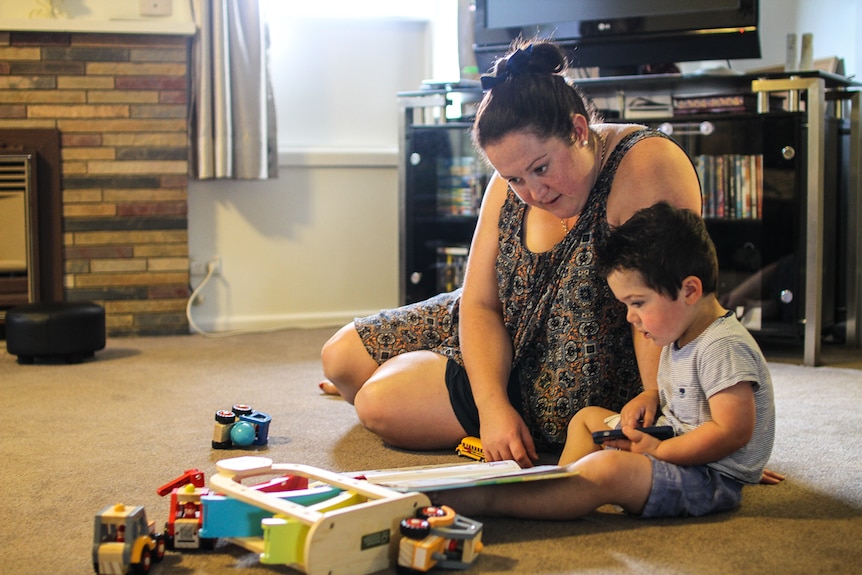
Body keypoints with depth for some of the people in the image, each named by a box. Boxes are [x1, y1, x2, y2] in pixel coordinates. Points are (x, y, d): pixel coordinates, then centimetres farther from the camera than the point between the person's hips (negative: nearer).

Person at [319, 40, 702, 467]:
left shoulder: (647, 164, -28)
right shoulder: (509, 186, -7)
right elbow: (480, 303, -8)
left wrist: (654, 400, -38)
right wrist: (493, 405, -21)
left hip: (570, 388, -7)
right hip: (496, 348, 7)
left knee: (380, 403, -14)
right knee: (341, 357, 10)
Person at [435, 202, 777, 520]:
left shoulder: (723, 348, -21)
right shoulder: (680, 340, 12)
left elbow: (733, 431, -26)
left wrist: (658, 451, -21)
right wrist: (648, 399, 8)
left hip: (713, 479, -12)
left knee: (608, 469, -34)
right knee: (587, 417, 20)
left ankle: (481, 499, -39)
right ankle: (565, 492, -4)